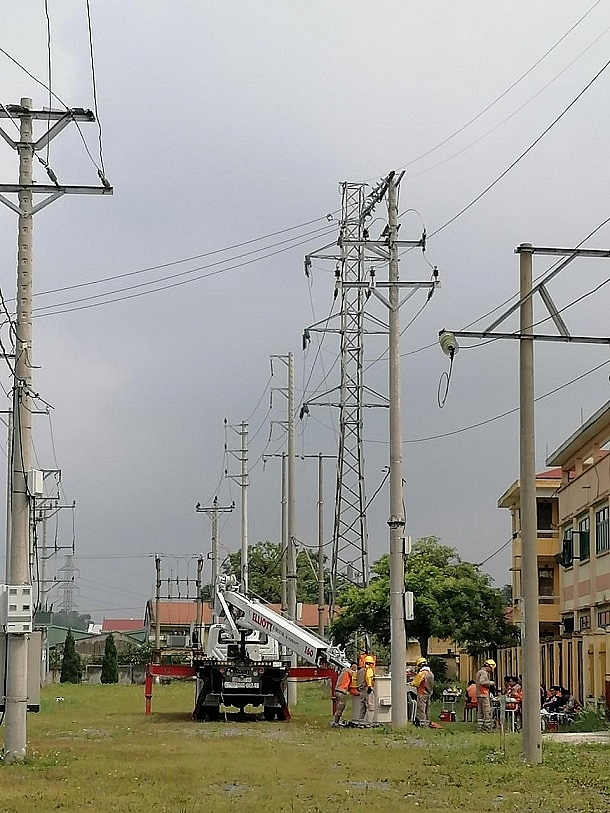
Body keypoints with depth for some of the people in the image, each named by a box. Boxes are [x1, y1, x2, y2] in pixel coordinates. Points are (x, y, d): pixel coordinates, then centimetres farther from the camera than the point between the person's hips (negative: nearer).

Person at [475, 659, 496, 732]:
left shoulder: (479, 672, 18)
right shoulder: (484, 673, -13)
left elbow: (475, 681, 22)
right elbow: (482, 682, -26)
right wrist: (491, 683, -13)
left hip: (478, 694, 10)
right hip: (484, 694, -10)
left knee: (480, 711, 11)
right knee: (487, 711, -7)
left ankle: (480, 726, 13)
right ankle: (488, 727, -8)